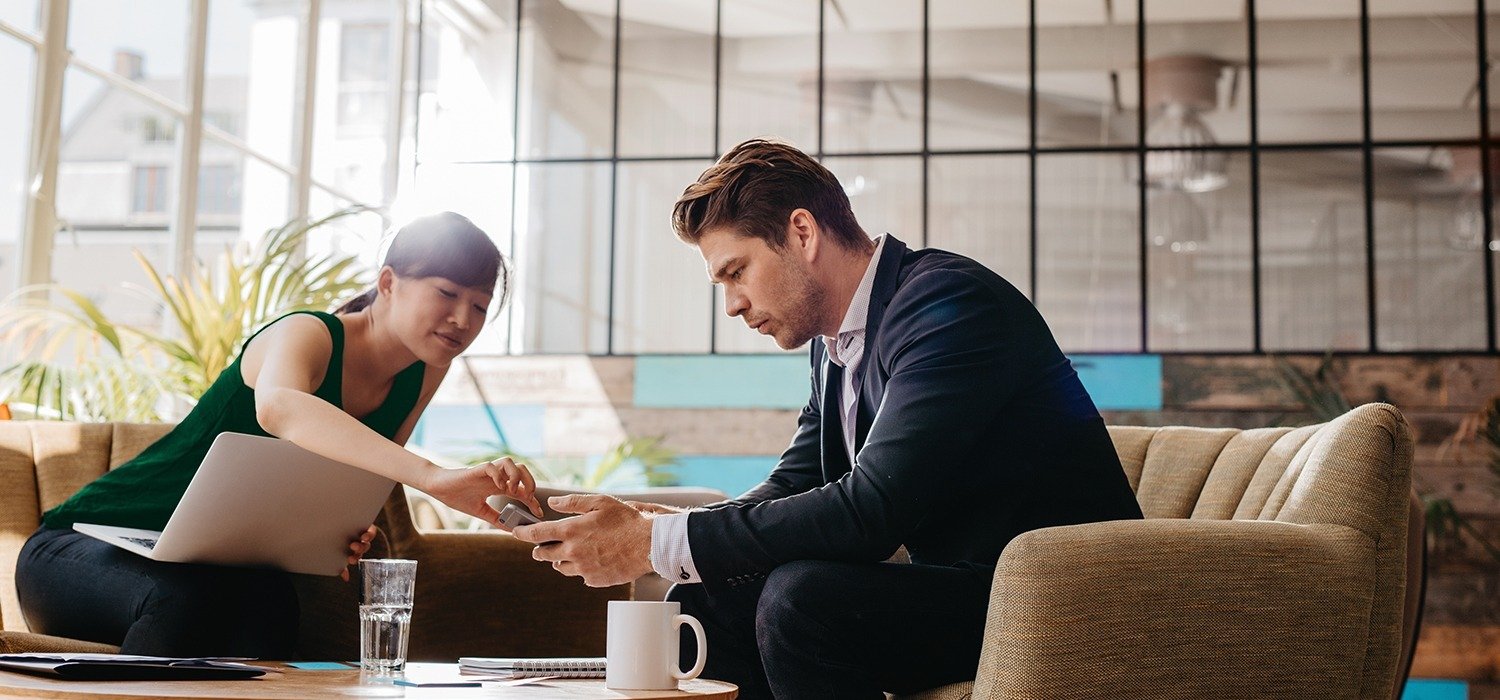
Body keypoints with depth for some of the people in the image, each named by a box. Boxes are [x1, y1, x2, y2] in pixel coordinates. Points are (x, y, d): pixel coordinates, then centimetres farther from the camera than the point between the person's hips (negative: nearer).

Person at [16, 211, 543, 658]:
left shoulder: (424, 375, 0)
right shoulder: (308, 335, -22)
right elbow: (276, 406, -47)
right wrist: (432, 477, -60)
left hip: (215, 572, 5)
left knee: (268, 598, -30)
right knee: (184, 600, -38)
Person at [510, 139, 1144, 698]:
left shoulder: (948, 300, -19)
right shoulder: (835, 341, 10)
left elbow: (871, 510, -28)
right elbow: (794, 487, 12)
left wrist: (659, 542, -24)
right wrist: (658, 527, -8)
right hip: (958, 581, 9)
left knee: (800, 596, -28)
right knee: (704, 600, -1)